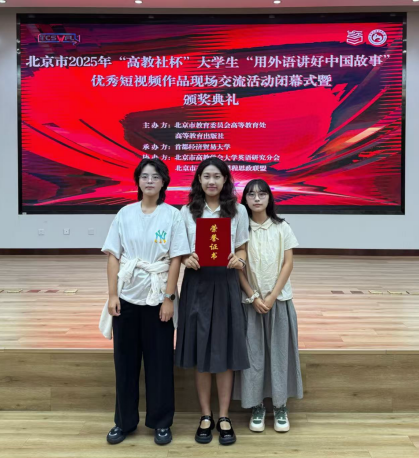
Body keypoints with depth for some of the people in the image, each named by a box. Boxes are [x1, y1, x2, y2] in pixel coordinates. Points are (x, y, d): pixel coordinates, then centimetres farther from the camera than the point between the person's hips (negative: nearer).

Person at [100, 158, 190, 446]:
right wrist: (112, 295, -4)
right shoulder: (125, 214, 3)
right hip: (127, 296, 2)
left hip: (158, 297, -2)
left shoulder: (172, 215, -3)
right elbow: (114, 257, 2)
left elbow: (176, 259, -5)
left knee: (159, 360, 8)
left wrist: (168, 298, -10)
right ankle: (124, 420, 28)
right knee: (125, 359, 11)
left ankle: (161, 422, 25)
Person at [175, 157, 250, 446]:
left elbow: (242, 249, 5)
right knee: (201, 352, 7)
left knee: (225, 351, 5)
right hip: (197, 284, 1)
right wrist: (186, 259, -17)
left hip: (226, 284, 0)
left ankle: (224, 417, 20)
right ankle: (206, 416, 23)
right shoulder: (187, 211, 4)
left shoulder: (238, 211, 3)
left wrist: (239, 260, -17)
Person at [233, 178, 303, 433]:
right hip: (251, 300, 0)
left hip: (279, 299, 1)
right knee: (253, 353, 4)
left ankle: (280, 406, 20)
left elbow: (288, 264, -2)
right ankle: (256, 406, 17)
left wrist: (272, 296, -11)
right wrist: (254, 297, -12)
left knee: (279, 351, 6)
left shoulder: (282, 228, 1)